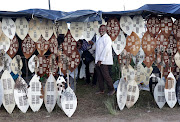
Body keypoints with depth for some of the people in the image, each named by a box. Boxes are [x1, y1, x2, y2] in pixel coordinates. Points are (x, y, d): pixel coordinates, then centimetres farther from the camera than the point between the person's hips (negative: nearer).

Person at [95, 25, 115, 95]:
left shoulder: (107, 38, -9)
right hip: (98, 61, 9)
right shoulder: (100, 38, 20)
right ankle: (101, 90, 18)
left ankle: (111, 89, 6)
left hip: (104, 62, -9)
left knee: (106, 76, -7)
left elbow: (106, 49, -17)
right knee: (99, 76, 10)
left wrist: (100, 60, -19)